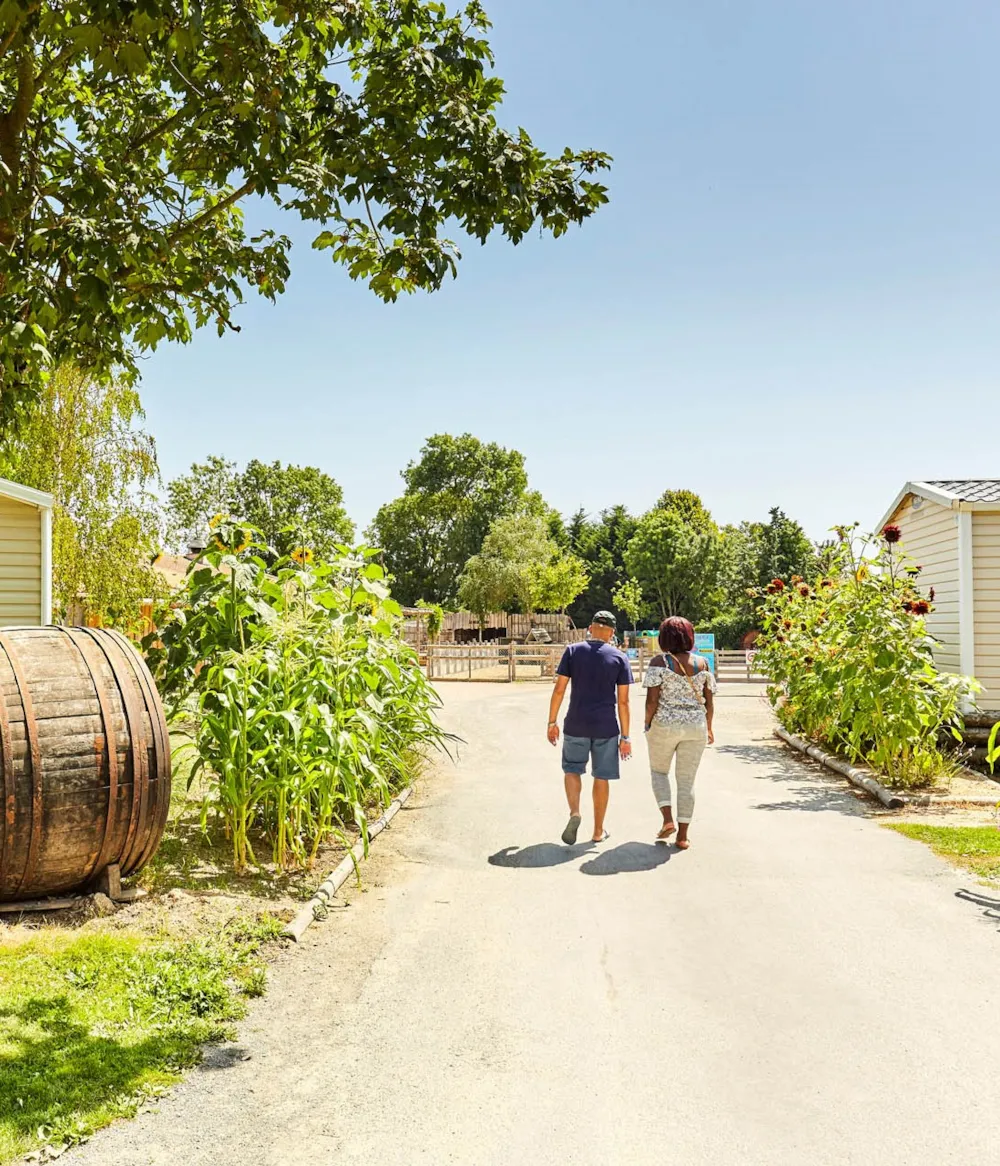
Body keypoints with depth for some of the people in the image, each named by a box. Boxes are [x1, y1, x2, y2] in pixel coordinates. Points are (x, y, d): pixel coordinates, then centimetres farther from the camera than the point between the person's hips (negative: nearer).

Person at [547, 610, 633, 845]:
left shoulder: (573, 651, 0)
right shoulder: (619, 658, -1)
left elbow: (559, 689, -3)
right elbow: (623, 701, -3)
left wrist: (552, 722, 6)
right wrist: (625, 737, 2)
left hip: (576, 725, 0)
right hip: (606, 727, 0)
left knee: (572, 769, 17)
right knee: (602, 776, 11)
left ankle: (574, 812, -7)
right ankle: (598, 831, 20)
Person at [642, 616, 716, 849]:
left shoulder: (659, 662, -10)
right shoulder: (702, 663, 1)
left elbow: (651, 700, -14)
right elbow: (709, 701, 4)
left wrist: (647, 725, 0)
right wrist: (708, 728, 16)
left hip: (664, 725, -2)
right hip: (695, 726, 3)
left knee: (659, 770, 20)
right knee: (687, 780, 10)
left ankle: (668, 819, 4)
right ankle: (682, 835, 12)